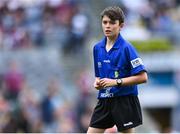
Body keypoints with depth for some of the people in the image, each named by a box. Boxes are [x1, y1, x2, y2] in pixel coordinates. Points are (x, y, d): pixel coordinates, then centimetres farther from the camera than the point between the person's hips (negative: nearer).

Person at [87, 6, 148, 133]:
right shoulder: (97, 48, 9)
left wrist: (116, 82, -19)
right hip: (104, 100, 6)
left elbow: (143, 77, -15)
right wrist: (97, 82, -1)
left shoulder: (126, 48, -11)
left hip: (125, 101, -6)